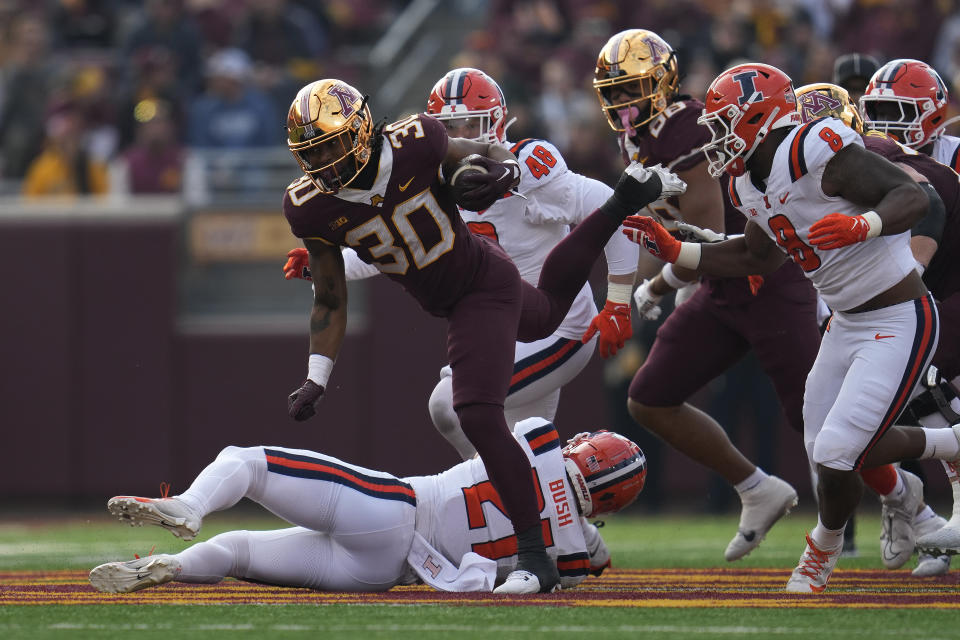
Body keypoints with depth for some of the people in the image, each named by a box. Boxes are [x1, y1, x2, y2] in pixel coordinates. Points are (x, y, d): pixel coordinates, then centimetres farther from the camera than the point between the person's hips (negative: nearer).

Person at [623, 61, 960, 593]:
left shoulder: (815, 150, -23)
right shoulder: (749, 184, 5)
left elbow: (912, 196, -26)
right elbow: (758, 257, 21)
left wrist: (861, 226, -44)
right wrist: (672, 250, 13)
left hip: (899, 323, -10)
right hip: (846, 325, 10)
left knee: (837, 457, -11)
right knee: (826, 452, 14)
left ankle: (826, 544, 21)